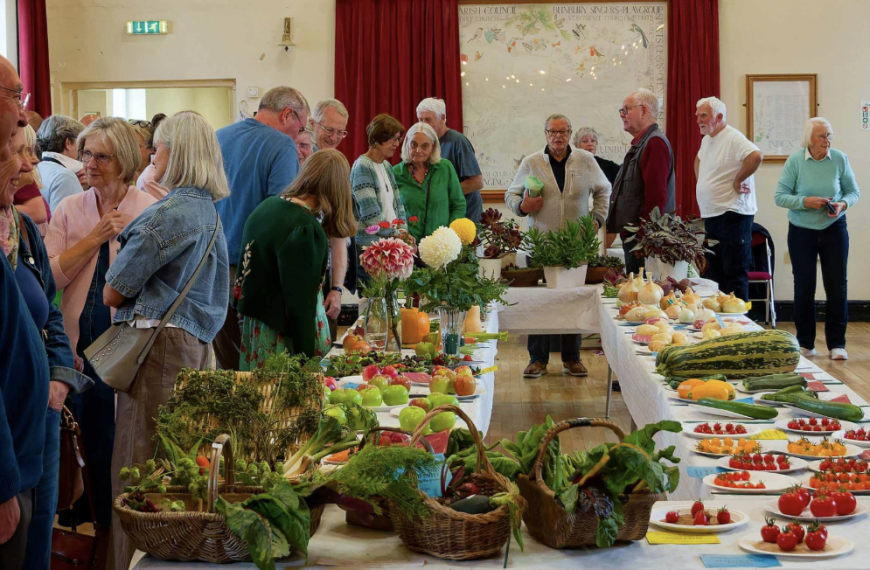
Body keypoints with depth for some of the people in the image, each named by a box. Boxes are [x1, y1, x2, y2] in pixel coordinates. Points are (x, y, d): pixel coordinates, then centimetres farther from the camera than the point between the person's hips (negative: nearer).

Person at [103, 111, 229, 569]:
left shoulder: (171, 213, -14)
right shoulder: (208, 211, 15)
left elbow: (112, 294, -9)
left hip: (159, 346, -9)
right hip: (193, 341, 9)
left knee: (142, 462, -4)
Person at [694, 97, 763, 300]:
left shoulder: (733, 139, -15)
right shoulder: (707, 139, 15)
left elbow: (756, 156, -33)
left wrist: (737, 181, -21)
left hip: (732, 215, -10)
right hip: (711, 215, 10)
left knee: (735, 275, -7)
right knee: (714, 274, 13)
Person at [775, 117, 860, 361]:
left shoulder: (840, 159, -5)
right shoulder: (795, 161, -9)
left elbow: (854, 191, 5)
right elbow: (780, 196, -9)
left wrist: (843, 204, -16)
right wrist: (806, 202, -22)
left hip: (834, 229, 1)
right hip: (802, 231, -1)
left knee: (837, 286, -1)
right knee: (804, 287, 4)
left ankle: (837, 343, 9)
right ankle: (805, 343, 16)